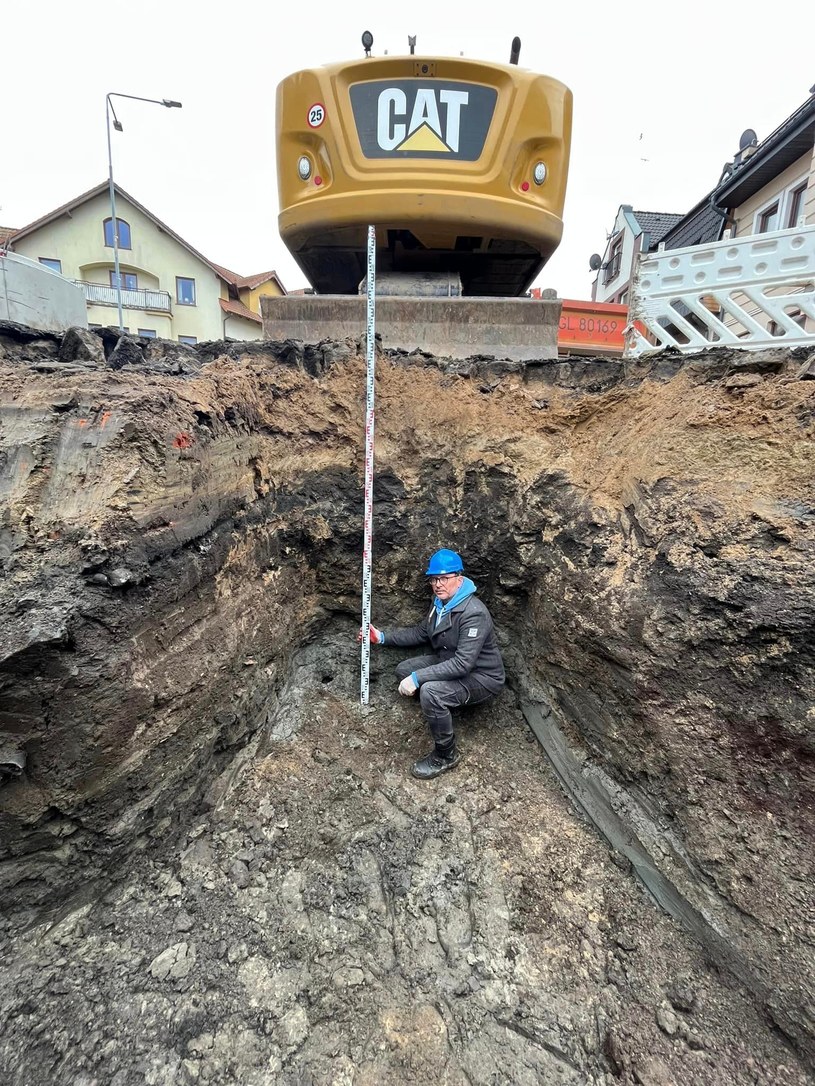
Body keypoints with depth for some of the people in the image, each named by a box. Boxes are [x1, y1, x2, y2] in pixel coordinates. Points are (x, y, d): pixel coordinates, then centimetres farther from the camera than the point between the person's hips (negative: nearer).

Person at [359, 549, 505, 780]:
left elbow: (463, 664, -35)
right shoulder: (440, 602, -2)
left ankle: (446, 755, -7)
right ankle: (441, 707, 23)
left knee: (430, 692, -31)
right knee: (404, 670, 6)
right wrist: (383, 636, 2)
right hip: (449, 662, 9)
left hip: (481, 676, -9)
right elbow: (420, 633, 12)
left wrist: (417, 678, -35)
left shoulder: (474, 613, -30)